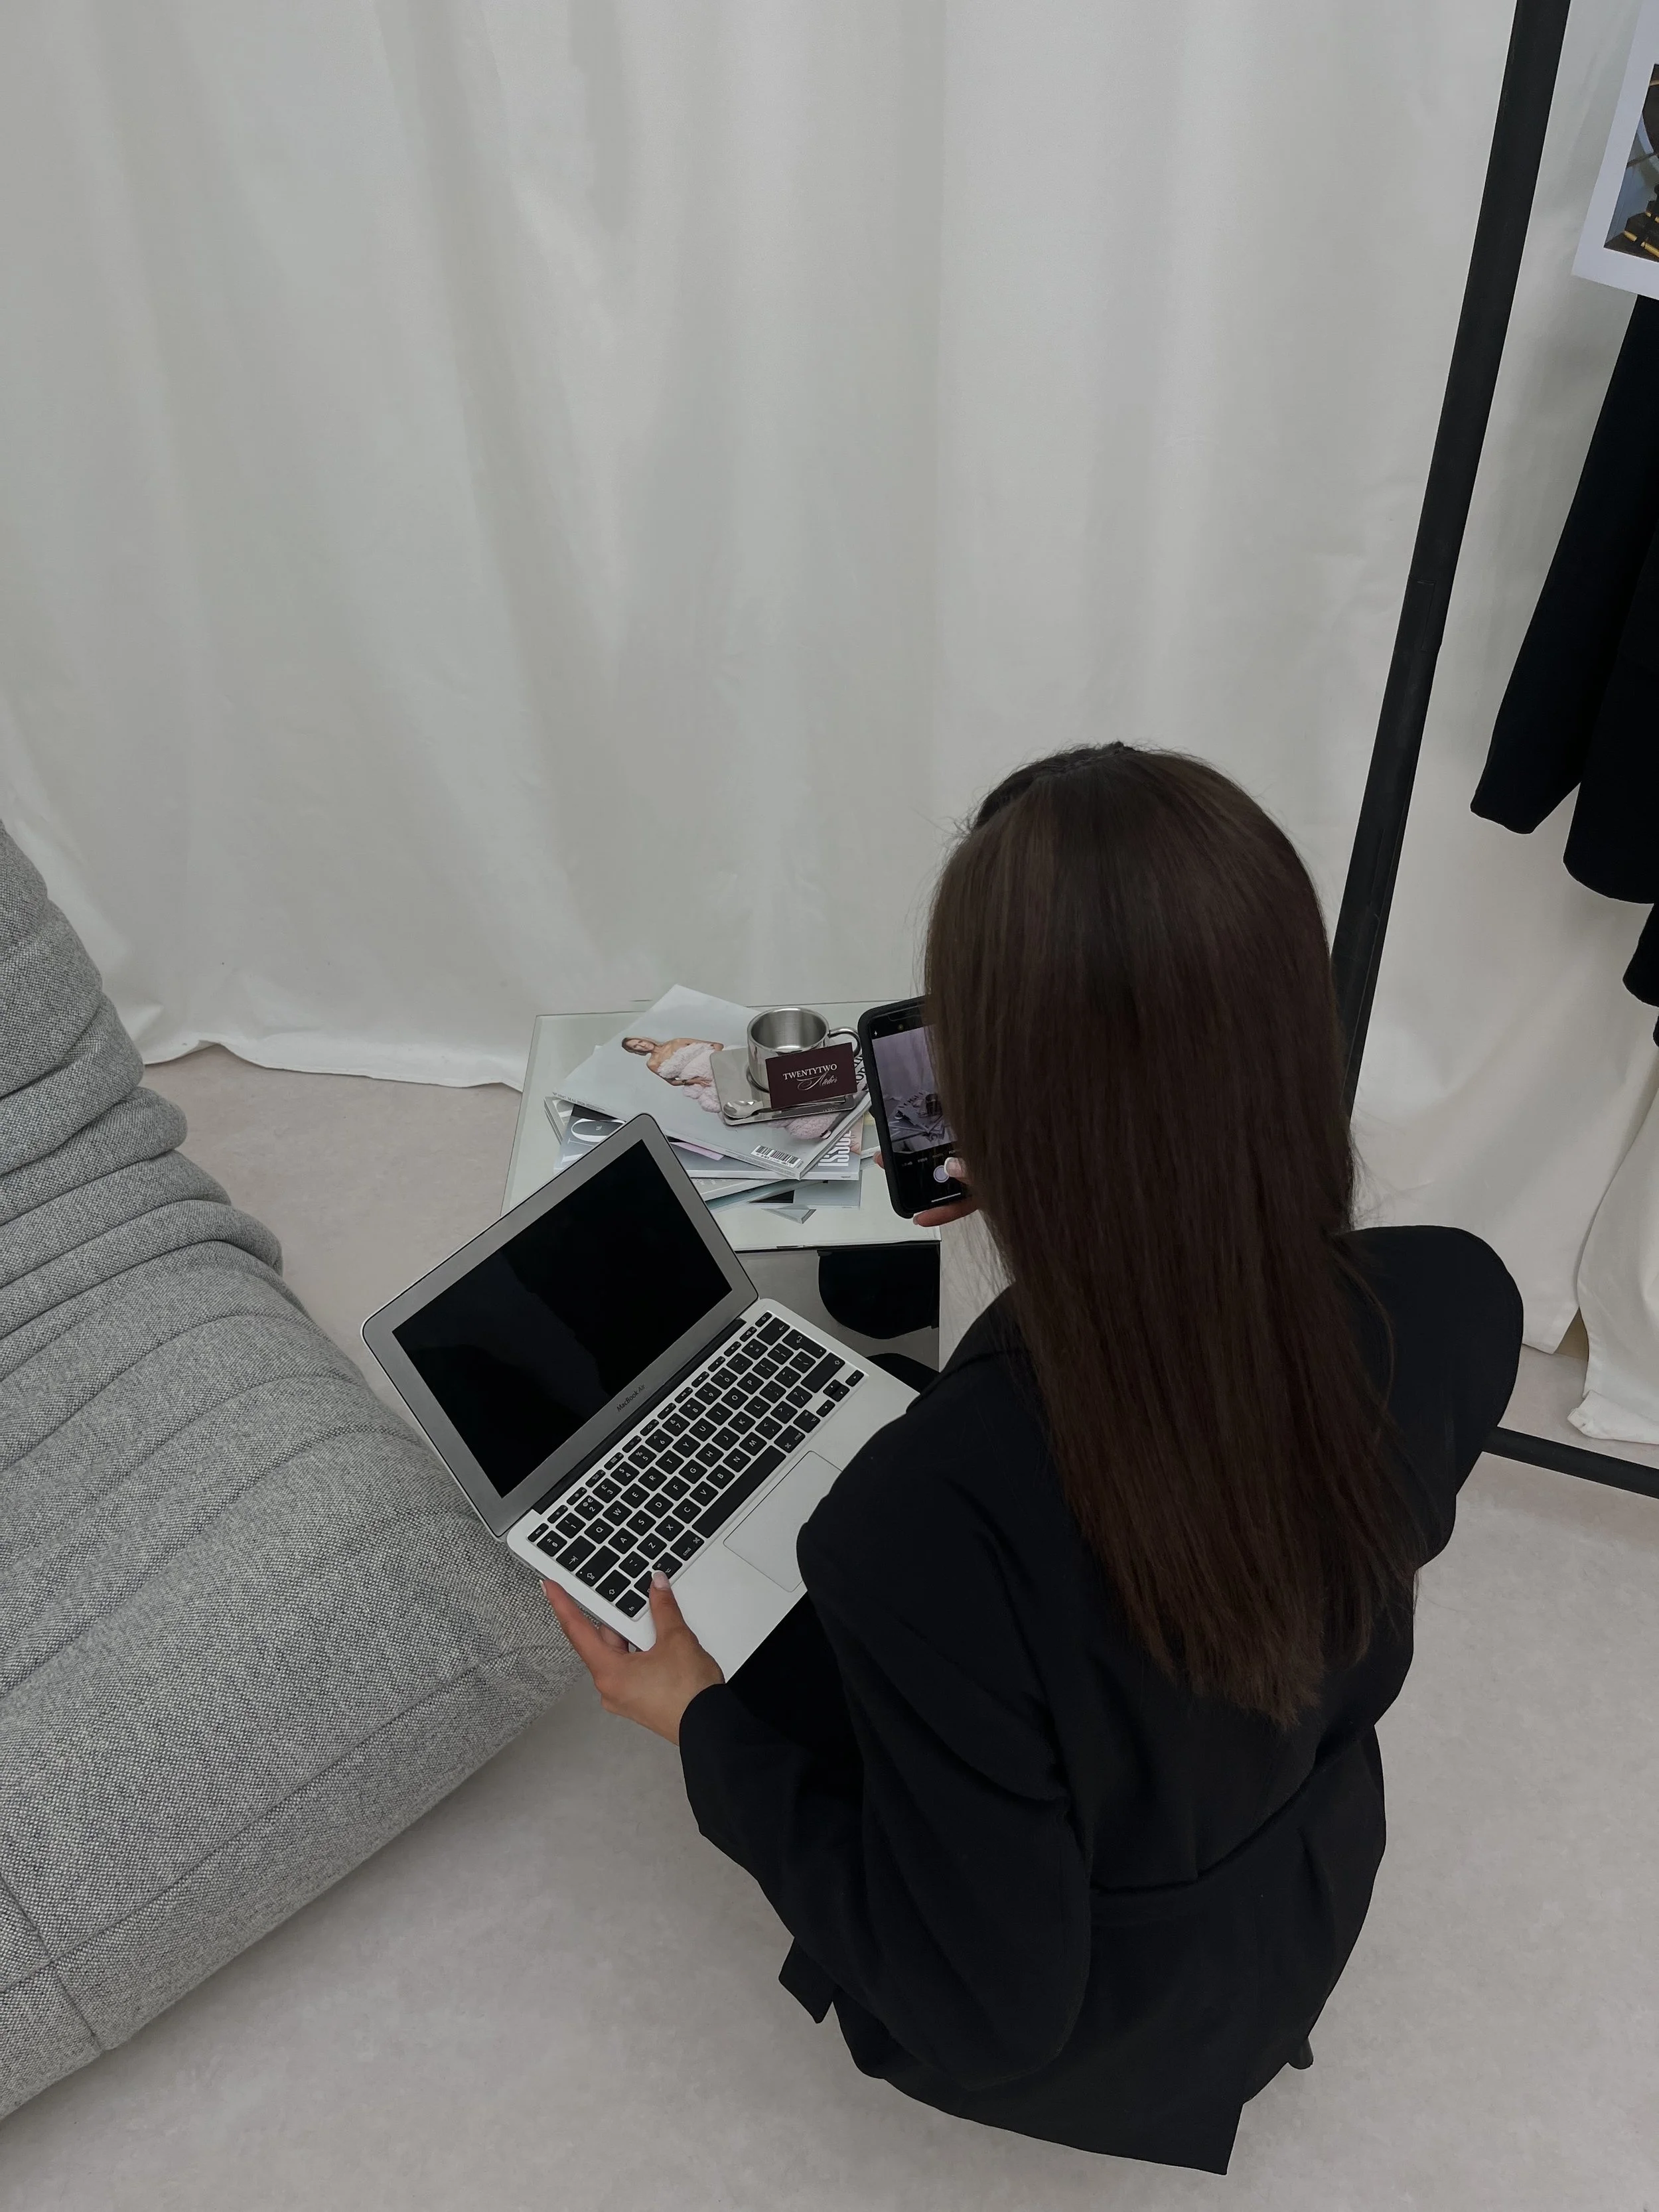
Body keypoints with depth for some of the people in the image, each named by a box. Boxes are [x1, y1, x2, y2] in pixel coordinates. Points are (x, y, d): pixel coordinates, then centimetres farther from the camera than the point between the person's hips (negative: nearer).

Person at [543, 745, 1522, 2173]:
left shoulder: (933, 1516, -43)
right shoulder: (1458, 1307, -27)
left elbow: (989, 2010, -27)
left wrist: (703, 1728, -14)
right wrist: (1070, 1191, 1)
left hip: (1069, 2038, -4)